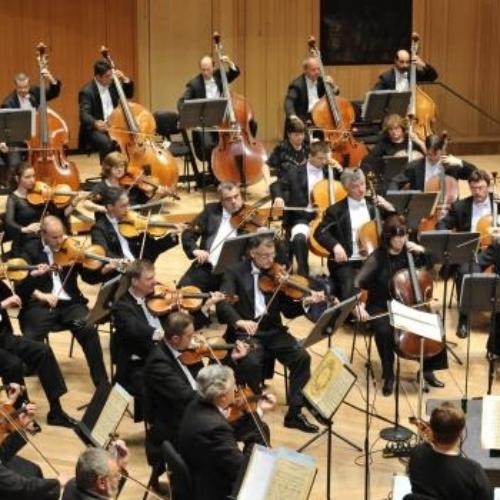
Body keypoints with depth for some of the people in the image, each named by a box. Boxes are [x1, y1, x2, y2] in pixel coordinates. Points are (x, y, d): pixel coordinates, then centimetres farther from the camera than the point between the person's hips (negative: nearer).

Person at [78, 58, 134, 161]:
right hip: (95, 130, -6)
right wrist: (96, 123, -48)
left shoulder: (112, 85, 9)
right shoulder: (87, 91, -12)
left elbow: (129, 94, 23)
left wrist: (125, 79, 4)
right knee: (107, 144, -36)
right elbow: (84, 115, -25)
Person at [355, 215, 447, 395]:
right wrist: (360, 306, -36)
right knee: (385, 331, -34)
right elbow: (358, 284, -20)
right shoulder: (378, 258, -14)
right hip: (381, 308, -4)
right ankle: (388, 375, -13)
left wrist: (422, 251, -8)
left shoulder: (409, 253, 0)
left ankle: (428, 370, 2)